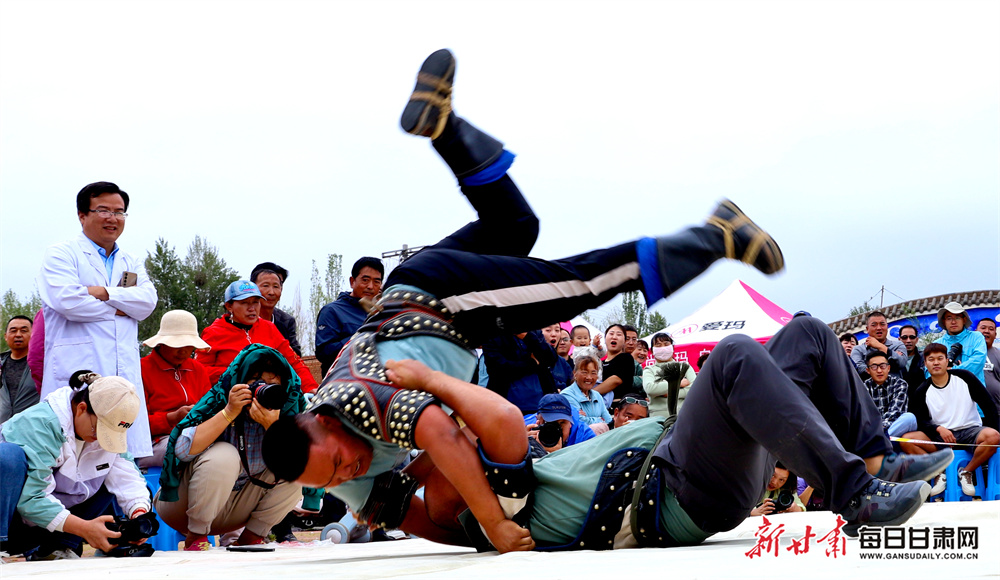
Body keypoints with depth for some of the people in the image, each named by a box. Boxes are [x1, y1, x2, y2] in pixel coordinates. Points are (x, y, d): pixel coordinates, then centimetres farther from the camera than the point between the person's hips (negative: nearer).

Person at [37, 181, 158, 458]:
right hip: (76, 372, -5)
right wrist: (117, 309, 0)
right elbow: (67, 300, -11)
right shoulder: (61, 254, 6)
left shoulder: (131, 262, 23)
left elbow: (148, 302, 6)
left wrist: (106, 294, -8)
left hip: (124, 373, 5)